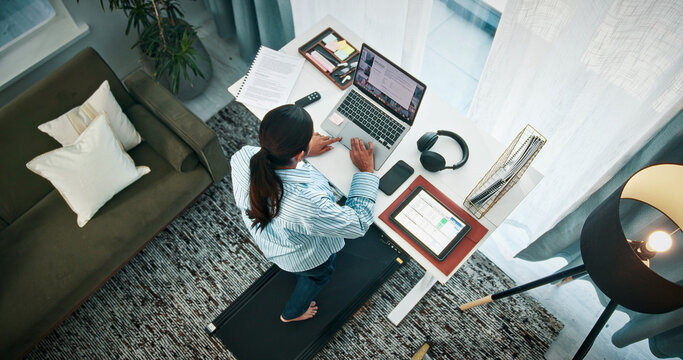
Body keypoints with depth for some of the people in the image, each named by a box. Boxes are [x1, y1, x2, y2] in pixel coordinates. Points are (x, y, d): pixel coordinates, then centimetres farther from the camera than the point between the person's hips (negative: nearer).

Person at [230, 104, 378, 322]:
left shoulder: (242, 158, -33)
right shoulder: (307, 203, -50)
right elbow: (358, 224, -31)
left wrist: (305, 149, -2)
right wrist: (366, 171, -23)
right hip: (305, 259, -4)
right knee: (318, 276, 34)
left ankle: (295, 273, 76)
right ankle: (293, 313, 63)